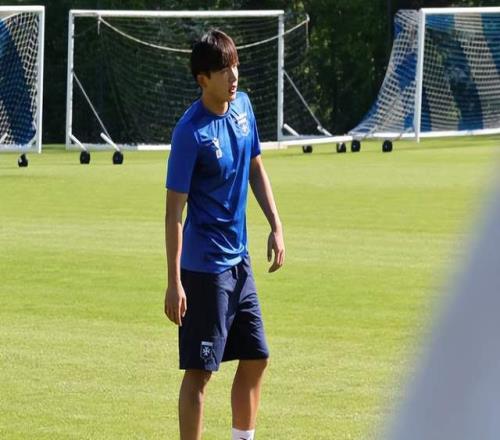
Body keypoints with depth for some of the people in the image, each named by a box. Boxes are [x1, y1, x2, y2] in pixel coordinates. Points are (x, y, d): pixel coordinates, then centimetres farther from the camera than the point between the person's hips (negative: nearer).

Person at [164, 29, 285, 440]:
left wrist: (276, 226, 11)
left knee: (256, 359, 13)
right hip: (204, 267, -8)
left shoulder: (242, 106, 3)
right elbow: (174, 210, -18)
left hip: (239, 260, 8)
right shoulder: (191, 132, -19)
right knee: (200, 371, -5)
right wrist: (174, 282, -21)